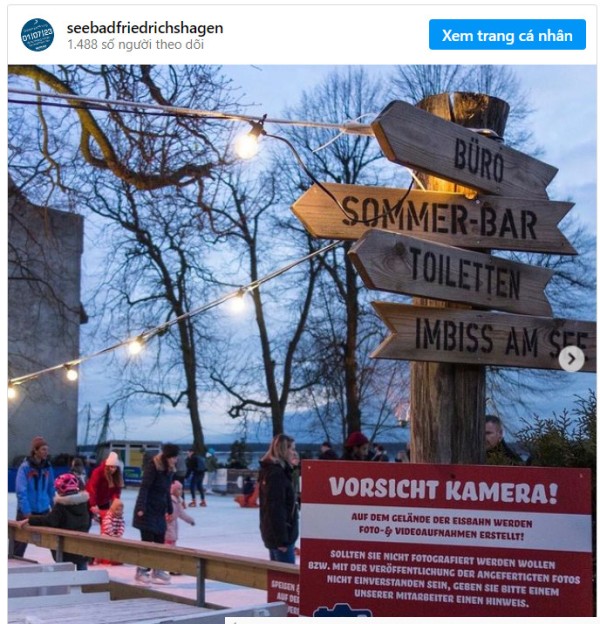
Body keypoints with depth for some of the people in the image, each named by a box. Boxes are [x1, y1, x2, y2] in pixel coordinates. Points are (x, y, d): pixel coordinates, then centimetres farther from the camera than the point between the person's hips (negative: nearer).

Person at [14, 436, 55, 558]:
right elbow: (21, 491, -15)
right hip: (26, 512, -4)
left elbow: (51, 489, 9)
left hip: (44, 510, 4)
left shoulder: (48, 467, 4)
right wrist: (26, 511, -19)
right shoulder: (25, 467, -11)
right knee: (21, 542, 5)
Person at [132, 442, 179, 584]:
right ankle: (141, 571, 4)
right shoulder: (152, 466, -13)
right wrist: (141, 507, -26)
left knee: (160, 540, 8)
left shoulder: (169, 470, 10)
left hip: (160, 511, 8)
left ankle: (157, 571, 17)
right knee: (147, 540, -5)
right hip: (148, 510, -8)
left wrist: (170, 509, 22)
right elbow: (144, 487, -19)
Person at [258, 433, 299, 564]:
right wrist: (282, 539, -23)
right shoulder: (276, 473, -18)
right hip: (281, 533, -10)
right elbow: (275, 508, -22)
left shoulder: (271, 470, 14)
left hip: (273, 532, 10)